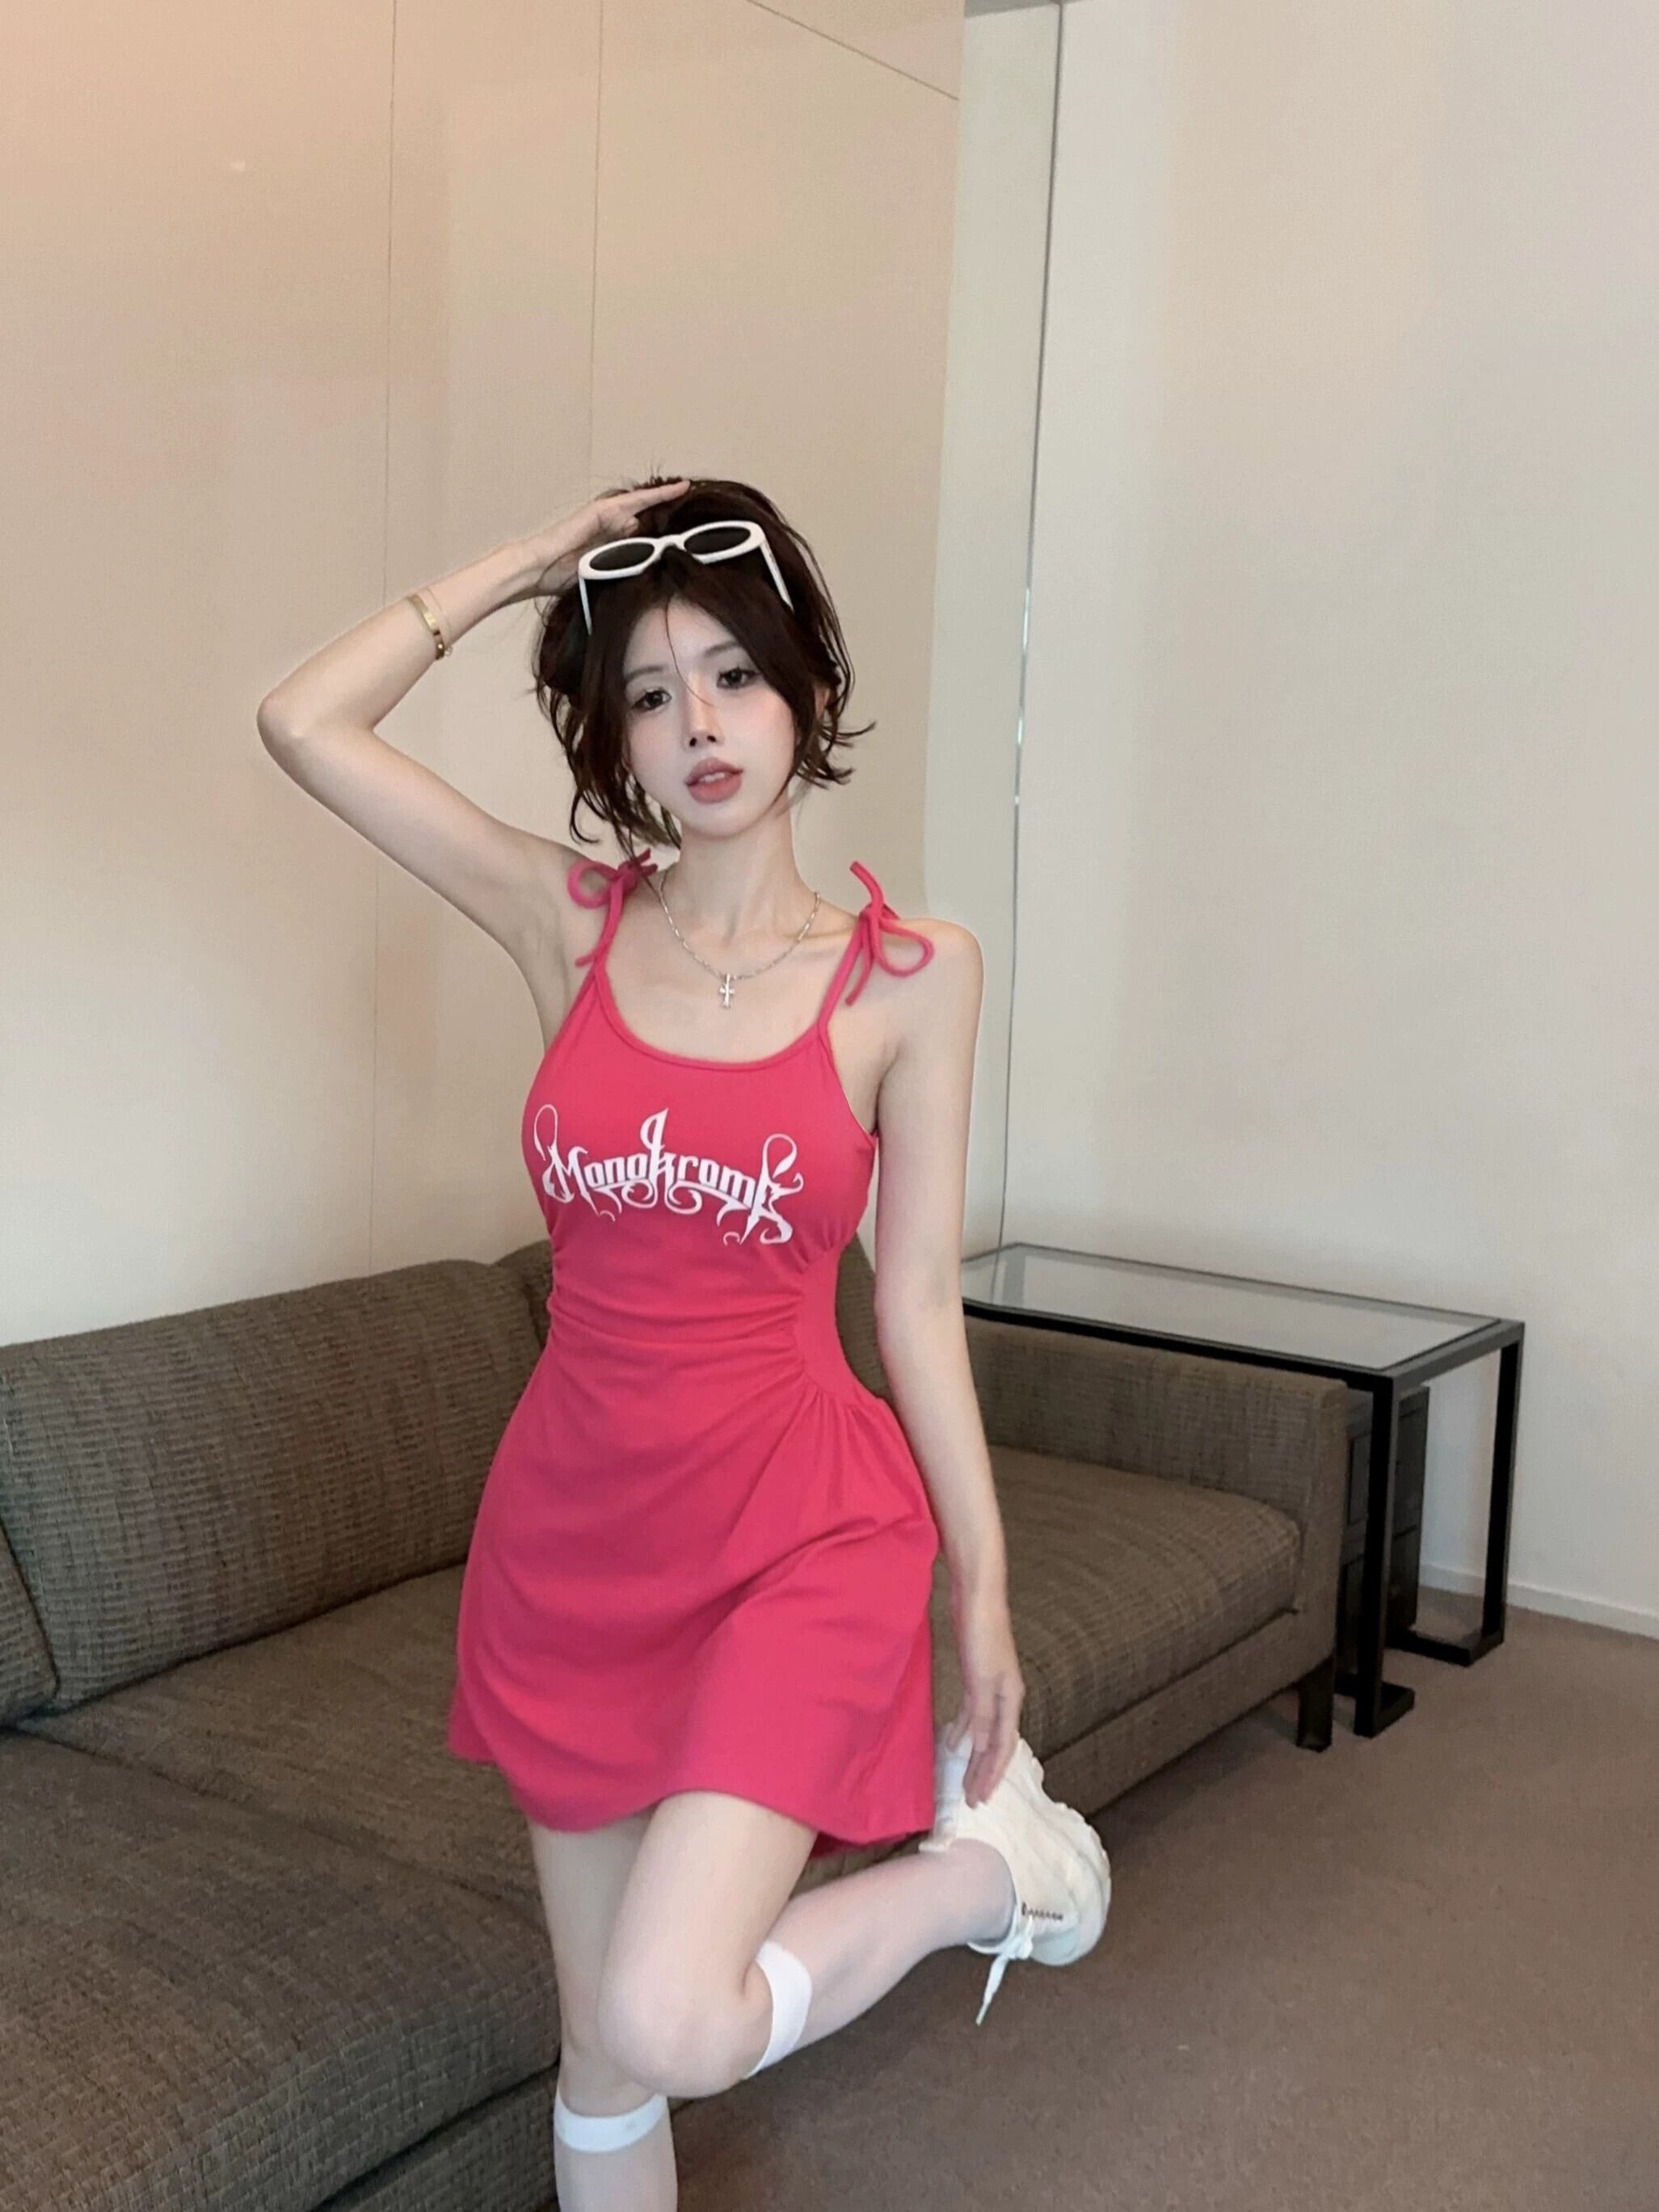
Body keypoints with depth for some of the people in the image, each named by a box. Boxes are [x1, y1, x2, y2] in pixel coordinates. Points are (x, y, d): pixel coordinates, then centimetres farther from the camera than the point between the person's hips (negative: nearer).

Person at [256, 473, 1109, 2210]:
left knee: (669, 2028, -17)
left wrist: (984, 1590, 0)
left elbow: (918, 1300, -2)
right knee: (602, 2058, 12)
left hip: (799, 1534, -3)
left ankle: (992, 1852, 11)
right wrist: (535, 558, -3)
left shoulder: (912, 973, -6)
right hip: (575, 1525, 4)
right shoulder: (573, 924, 0)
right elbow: (304, 724, -5)